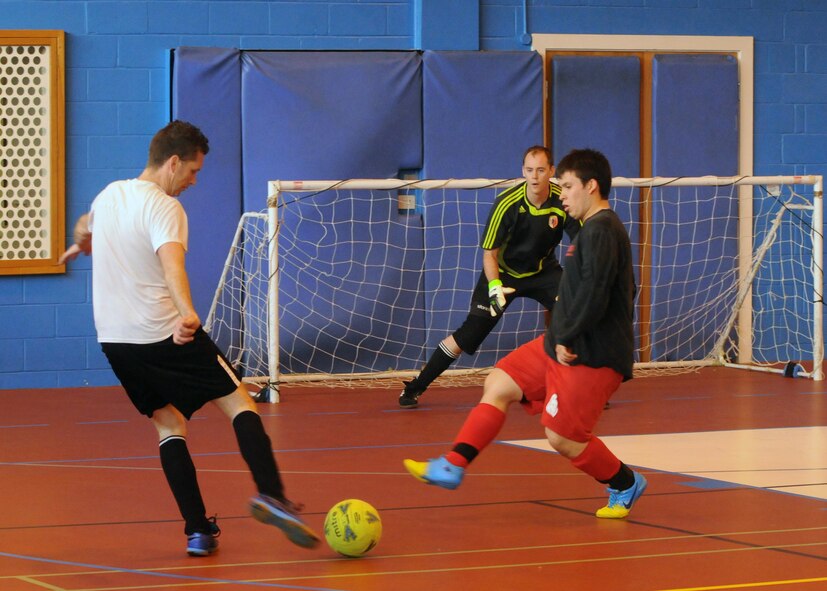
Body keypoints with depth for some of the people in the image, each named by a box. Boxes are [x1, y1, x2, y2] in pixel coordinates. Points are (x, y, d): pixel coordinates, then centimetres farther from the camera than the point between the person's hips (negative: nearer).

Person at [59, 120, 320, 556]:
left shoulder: (108, 195, 11)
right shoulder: (163, 208, -13)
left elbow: (85, 227, 36)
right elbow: (172, 262, -33)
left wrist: (81, 246, 61)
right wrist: (187, 313, -51)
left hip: (114, 340, 7)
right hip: (163, 335, -7)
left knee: (169, 424, 13)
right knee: (238, 403, 1)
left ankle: (198, 531, 3)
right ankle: (270, 495, -21)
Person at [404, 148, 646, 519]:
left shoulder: (601, 231, -17)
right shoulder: (594, 229, 16)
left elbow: (593, 293, -28)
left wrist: (568, 339, -19)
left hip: (590, 357, -11)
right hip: (562, 344, 11)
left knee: (562, 437, -6)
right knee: (499, 384, 8)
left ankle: (625, 484, 16)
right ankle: (453, 467, 7)